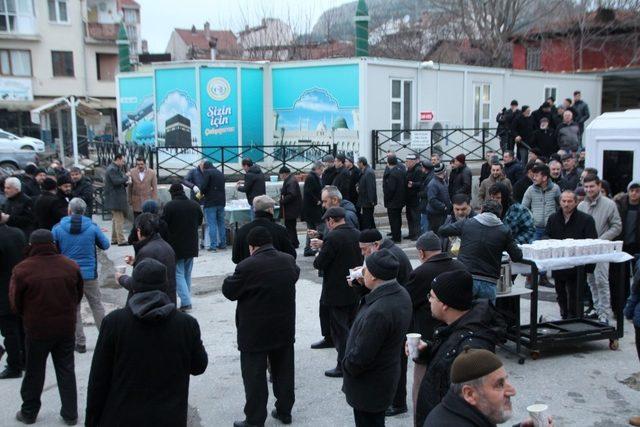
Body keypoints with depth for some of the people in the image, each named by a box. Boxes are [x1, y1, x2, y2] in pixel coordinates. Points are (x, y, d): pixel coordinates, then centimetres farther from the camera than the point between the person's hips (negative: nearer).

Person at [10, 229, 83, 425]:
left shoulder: (22, 270, -16)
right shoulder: (71, 266, -9)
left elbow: (15, 303, -4)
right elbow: (78, 296, 4)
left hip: (36, 329, -2)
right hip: (66, 328, 2)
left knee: (34, 372, 15)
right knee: (66, 370, 14)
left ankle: (29, 412, 31)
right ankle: (70, 414, 21)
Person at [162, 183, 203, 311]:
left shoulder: (169, 206, -14)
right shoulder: (195, 205, 2)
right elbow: (200, 223, 13)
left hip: (176, 246, -5)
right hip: (191, 246, 5)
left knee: (178, 274, 0)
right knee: (187, 274, 17)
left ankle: (185, 302, -10)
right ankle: (186, 300, 23)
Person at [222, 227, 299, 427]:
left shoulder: (247, 266, -22)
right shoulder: (289, 260, -3)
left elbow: (229, 291, -10)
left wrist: (231, 278, 9)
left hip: (255, 332, -5)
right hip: (284, 329, 6)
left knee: (254, 376, 6)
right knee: (284, 371, 19)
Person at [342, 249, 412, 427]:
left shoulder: (378, 312, -34)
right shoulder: (401, 294, -5)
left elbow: (360, 357, -27)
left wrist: (346, 366, -8)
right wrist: (363, 286, -4)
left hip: (369, 387, -9)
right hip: (388, 373, 9)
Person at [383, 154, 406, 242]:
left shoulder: (392, 173, -23)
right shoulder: (402, 171, 5)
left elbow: (390, 189, -25)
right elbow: (405, 185, 11)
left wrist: (387, 199, -12)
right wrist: (403, 196, 17)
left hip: (392, 201, -9)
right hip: (401, 200, 9)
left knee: (393, 219, 0)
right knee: (398, 218, 20)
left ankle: (396, 237, 5)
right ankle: (398, 235, 32)